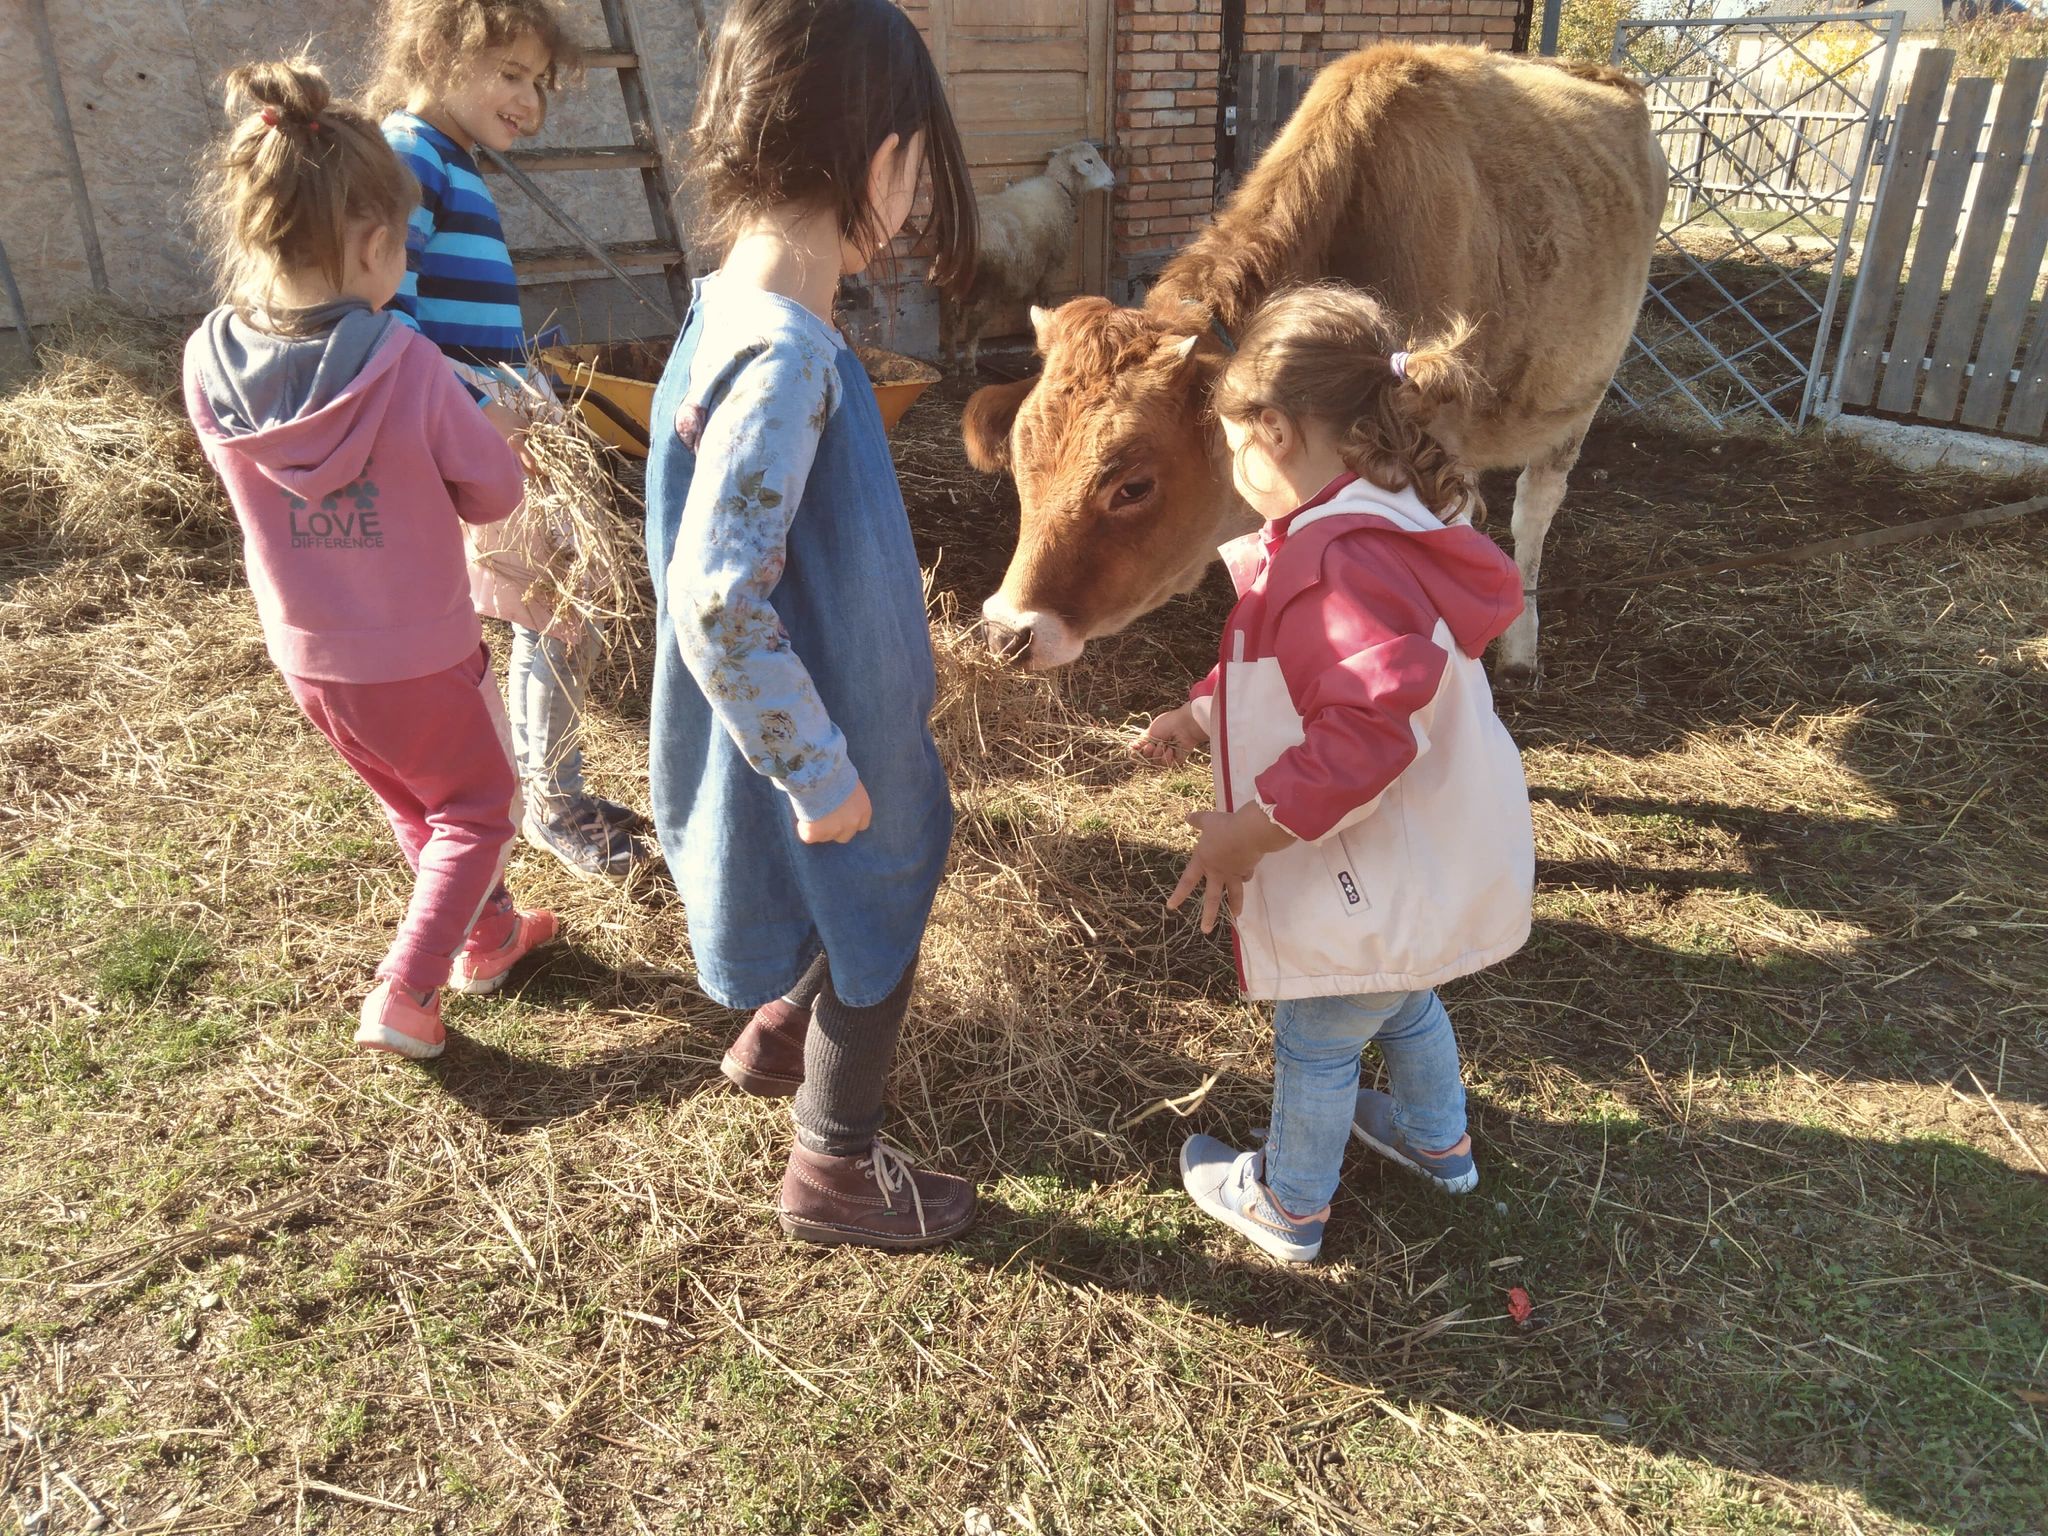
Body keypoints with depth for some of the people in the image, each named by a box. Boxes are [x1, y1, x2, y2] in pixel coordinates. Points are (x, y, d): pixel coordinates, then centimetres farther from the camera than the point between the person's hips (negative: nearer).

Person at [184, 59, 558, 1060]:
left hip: (305, 657, 5)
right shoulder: (405, 365, -27)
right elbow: (496, 493, -14)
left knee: (412, 802, 28)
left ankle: (486, 939, 45)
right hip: (420, 656, -5)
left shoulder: (208, 366, -13)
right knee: (478, 808, 20)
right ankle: (401, 996, 12)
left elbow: (253, 480, 4)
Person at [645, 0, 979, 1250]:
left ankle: (776, 1038, 56)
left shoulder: (743, 303, -3)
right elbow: (718, 607, -35)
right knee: (875, 935, 15)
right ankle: (835, 1173, 39)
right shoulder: (782, 361, -32)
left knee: (884, 896, 30)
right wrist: (820, 771, -23)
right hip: (827, 738, -9)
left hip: (844, 709, 9)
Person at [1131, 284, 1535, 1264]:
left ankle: (1289, 1207, 36)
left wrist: (1254, 827, -30)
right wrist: (1203, 715, 10)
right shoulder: (1378, 531, 4)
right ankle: (1438, 1141, 56)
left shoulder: (1347, 562, -31)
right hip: (1427, 865, 10)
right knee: (1402, 1000, 32)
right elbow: (1302, 671, 15)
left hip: (1369, 889, -10)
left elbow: (1367, 729, -37)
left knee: (1316, 1040, 13)